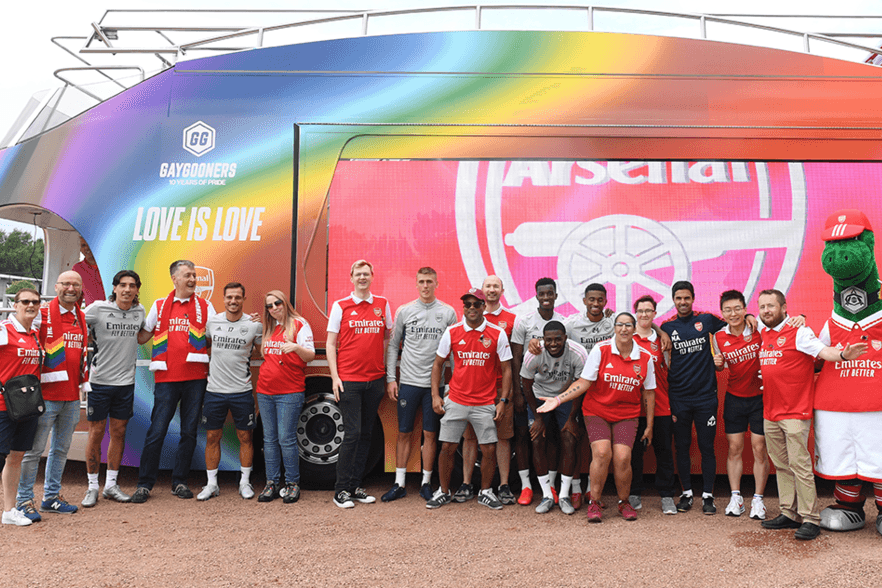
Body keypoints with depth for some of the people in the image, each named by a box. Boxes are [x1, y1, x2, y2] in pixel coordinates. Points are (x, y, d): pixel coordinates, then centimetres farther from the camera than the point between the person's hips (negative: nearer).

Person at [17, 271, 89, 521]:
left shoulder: (82, 319, 12)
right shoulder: (42, 315, -6)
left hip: (72, 396, 6)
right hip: (46, 394, -6)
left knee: (61, 448, 13)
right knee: (34, 449, 0)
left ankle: (51, 497, 24)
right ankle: (24, 500, 12)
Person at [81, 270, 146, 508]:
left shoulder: (140, 311, 5)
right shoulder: (97, 309, -8)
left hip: (126, 381, 4)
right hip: (99, 381, -3)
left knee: (119, 433, 9)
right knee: (96, 433, 3)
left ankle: (111, 485, 20)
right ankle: (92, 487, 16)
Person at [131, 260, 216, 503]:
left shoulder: (205, 307, 9)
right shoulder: (160, 305, 11)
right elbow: (142, 337, 15)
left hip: (195, 377, 1)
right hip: (166, 377, 0)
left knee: (189, 432, 6)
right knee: (156, 431, -1)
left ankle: (179, 482, 17)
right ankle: (144, 484, 10)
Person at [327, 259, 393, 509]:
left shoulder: (382, 304, 9)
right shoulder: (341, 306, 1)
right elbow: (331, 344, 1)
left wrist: (388, 370, 8)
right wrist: (334, 377, -7)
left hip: (375, 379, 4)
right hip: (348, 379, -4)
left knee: (366, 434, 8)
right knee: (352, 434, -6)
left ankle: (355, 486, 19)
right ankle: (341, 490, 5)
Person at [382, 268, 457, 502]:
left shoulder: (448, 312, 3)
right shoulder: (403, 311, 4)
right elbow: (393, 346, 8)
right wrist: (390, 378, 1)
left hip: (435, 383, 0)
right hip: (408, 382, 1)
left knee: (430, 434, 6)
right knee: (404, 433, 6)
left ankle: (426, 483, 18)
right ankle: (399, 484, 15)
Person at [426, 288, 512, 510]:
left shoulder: (497, 334, -3)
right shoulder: (452, 332, 0)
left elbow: (506, 369, 2)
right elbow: (438, 364, 9)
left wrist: (503, 400, -4)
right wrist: (435, 395, 2)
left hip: (485, 404, -1)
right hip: (456, 401, 1)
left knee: (489, 450, 1)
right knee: (447, 448, 3)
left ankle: (485, 492, 22)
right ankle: (443, 492, 22)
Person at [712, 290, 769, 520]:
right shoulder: (719, 337, -1)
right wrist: (717, 363, -9)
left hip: (759, 396, -2)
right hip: (734, 398, 2)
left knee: (760, 449, 2)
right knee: (734, 448, 6)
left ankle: (758, 499, 14)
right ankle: (736, 497, 16)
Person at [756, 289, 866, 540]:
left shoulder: (798, 332, -9)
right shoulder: (763, 334, 12)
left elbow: (822, 350, -25)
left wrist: (842, 355, -46)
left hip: (795, 412, -7)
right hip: (770, 413, 7)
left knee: (799, 465, -6)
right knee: (781, 466, 11)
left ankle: (810, 519, 1)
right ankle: (789, 513, 20)